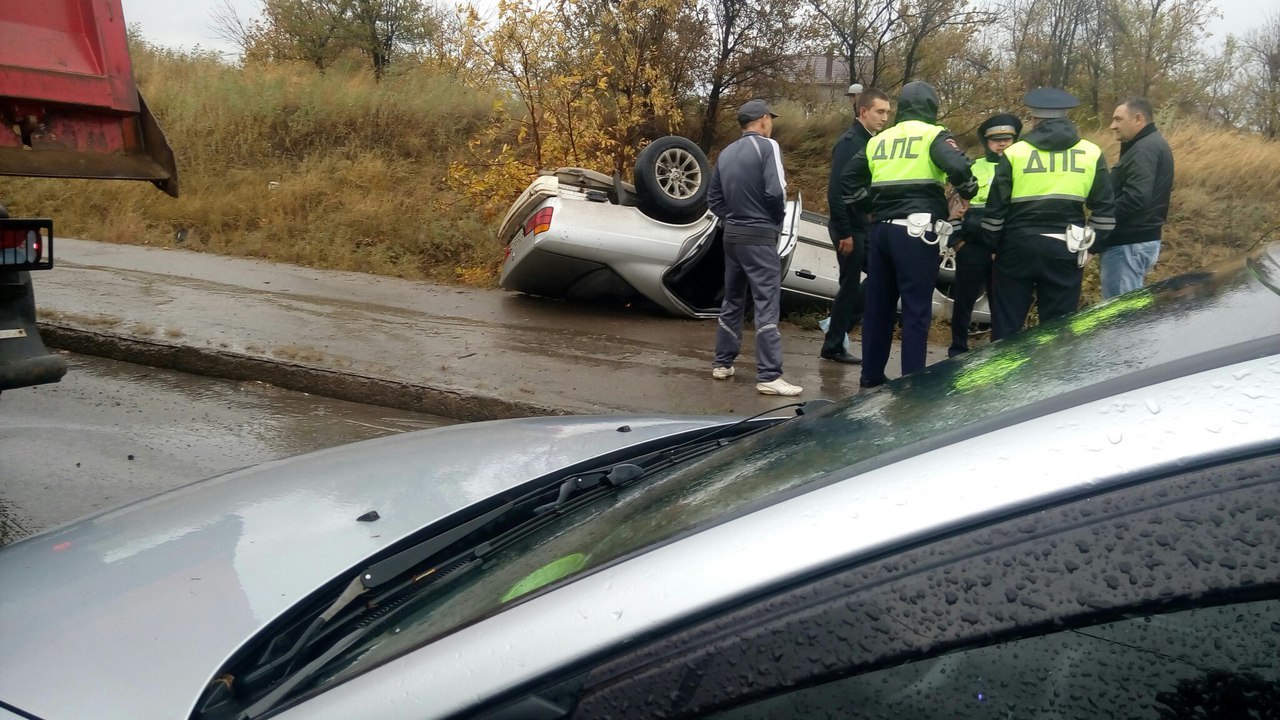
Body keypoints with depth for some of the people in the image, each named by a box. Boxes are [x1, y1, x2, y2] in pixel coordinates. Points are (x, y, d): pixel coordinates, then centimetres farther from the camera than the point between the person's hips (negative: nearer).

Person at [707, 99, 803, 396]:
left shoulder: (726, 153, 12)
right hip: (759, 236, -7)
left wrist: (731, 218, 14)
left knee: (732, 300, 17)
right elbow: (775, 191, -19)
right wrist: (778, 217, -1)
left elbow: (713, 197, 13)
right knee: (766, 305, -7)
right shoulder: (767, 146, -9)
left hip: (732, 234, 7)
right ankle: (769, 376, -8)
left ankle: (722, 363, 24)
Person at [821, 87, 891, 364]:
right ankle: (833, 346, 9)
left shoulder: (871, 142, 14)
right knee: (850, 285, -2)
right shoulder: (849, 142, -13)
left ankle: (841, 323, 21)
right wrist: (845, 232, -21)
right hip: (850, 228, -9)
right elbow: (836, 190, -20)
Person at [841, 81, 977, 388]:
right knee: (917, 309, -2)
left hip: (881, 230, 6)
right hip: (915, 232, -6)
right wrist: (969, 191, 0)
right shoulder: (933, 135, -1)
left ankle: (871, 375, 19)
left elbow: (849, 181, 18)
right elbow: (957, 167, -18)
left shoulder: (879, 140, 17)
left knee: (878, 305, 12)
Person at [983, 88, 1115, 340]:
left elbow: (996, 208, 0)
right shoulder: (1092, 153, 5)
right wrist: (1091, 244, 16)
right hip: (1065, 250, 1)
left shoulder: (1015, 152, -1)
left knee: (1007, 322, 9)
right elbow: (1104, 209, 5)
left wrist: (993, 244, 12)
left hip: (1018, 247, -1)